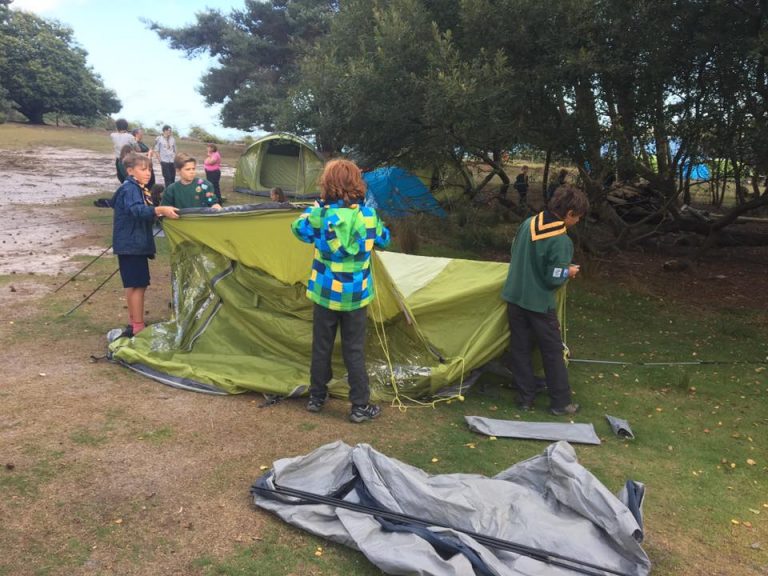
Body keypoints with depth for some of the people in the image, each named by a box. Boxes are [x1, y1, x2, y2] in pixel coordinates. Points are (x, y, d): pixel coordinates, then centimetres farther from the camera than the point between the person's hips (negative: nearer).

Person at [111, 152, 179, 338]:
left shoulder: (138, 189, 16)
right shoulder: (129, 189, -15)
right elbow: (137, 210, -35)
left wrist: (157, 215, 9)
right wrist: (161, 209, -48)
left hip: (137, 244, 10)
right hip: (130, 244, -10)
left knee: (135, 285, 16)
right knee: (137, 285, -8)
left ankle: (134, 324, 25)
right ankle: (138, 328, -3)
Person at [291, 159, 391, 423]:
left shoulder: (320, 214, -13)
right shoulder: (368, 215, -10)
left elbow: (298, 228, 6)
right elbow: (384, 240, 9)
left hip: (325, 293, 0)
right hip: (355, 295, 0)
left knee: (321, 346, 15)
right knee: (354, 351, 9)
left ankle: (316, 397, 29)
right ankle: (360, 406, 16)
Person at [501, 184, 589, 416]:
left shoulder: (528, 223, 0)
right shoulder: (561, 241, -21)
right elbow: (553, 279, -19)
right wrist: (569, 271, 1)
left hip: (515, 297, 6)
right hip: (539, 304, -6)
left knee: (519, 348, 13)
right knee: (553, 352, 10)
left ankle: (525, 398, 22)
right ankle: (561, 403, 20)